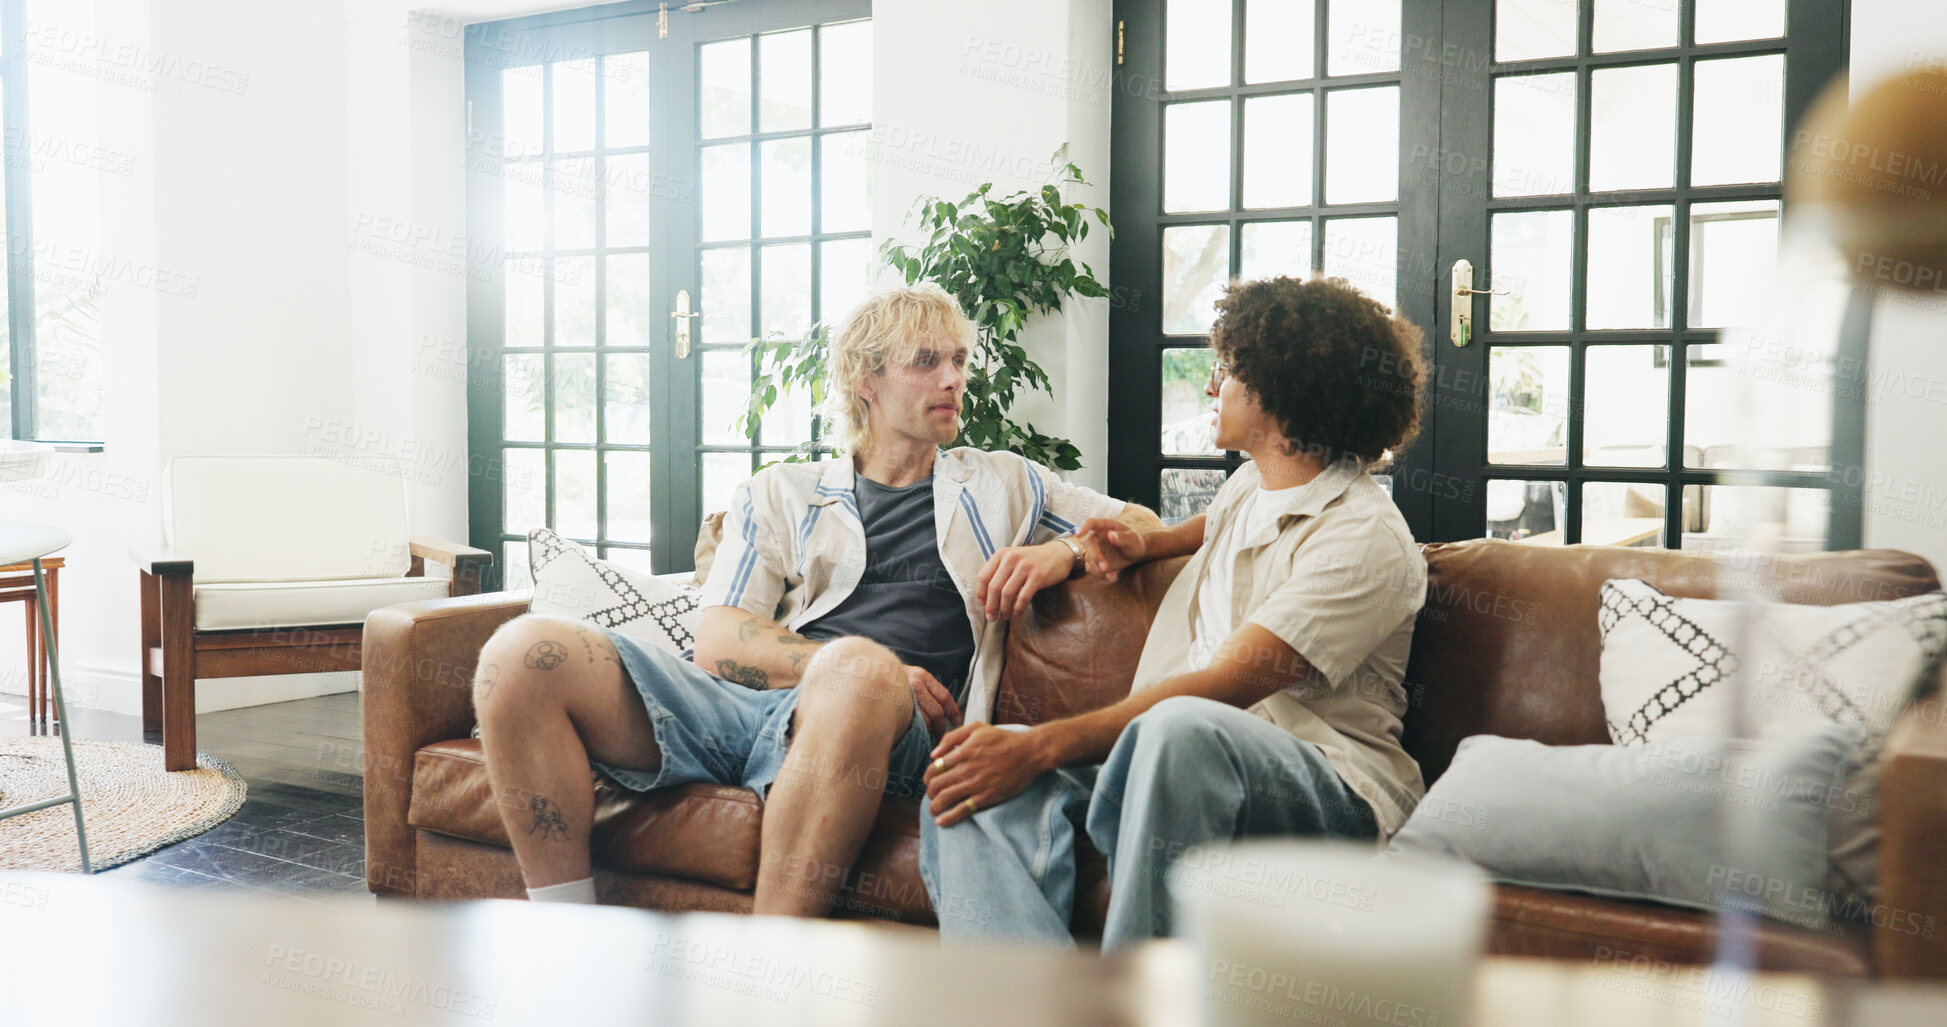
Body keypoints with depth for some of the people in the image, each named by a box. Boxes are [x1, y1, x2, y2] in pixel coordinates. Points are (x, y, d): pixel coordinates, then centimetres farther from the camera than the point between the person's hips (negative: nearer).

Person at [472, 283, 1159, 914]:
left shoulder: (1001, 485, 26)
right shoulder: (779, 494, 24)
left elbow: (1143, 523, 27)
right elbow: (718, 642, 10)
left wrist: (1064, 550, 4)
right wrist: (873, 670, -7)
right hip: (743, 704, 2)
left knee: (857, 674, -40)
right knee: (523, 653, -20)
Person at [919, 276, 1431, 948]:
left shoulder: (1366, 539, -9)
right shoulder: (1251, 483, 19)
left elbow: (1219, 688, -21)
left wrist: (1041, 745, -27)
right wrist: (1146, 543, 25)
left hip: (1330, 790, -8)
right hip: (1182, 762, 8)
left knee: (1181, 728, -43)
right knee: (973, 778, -18)